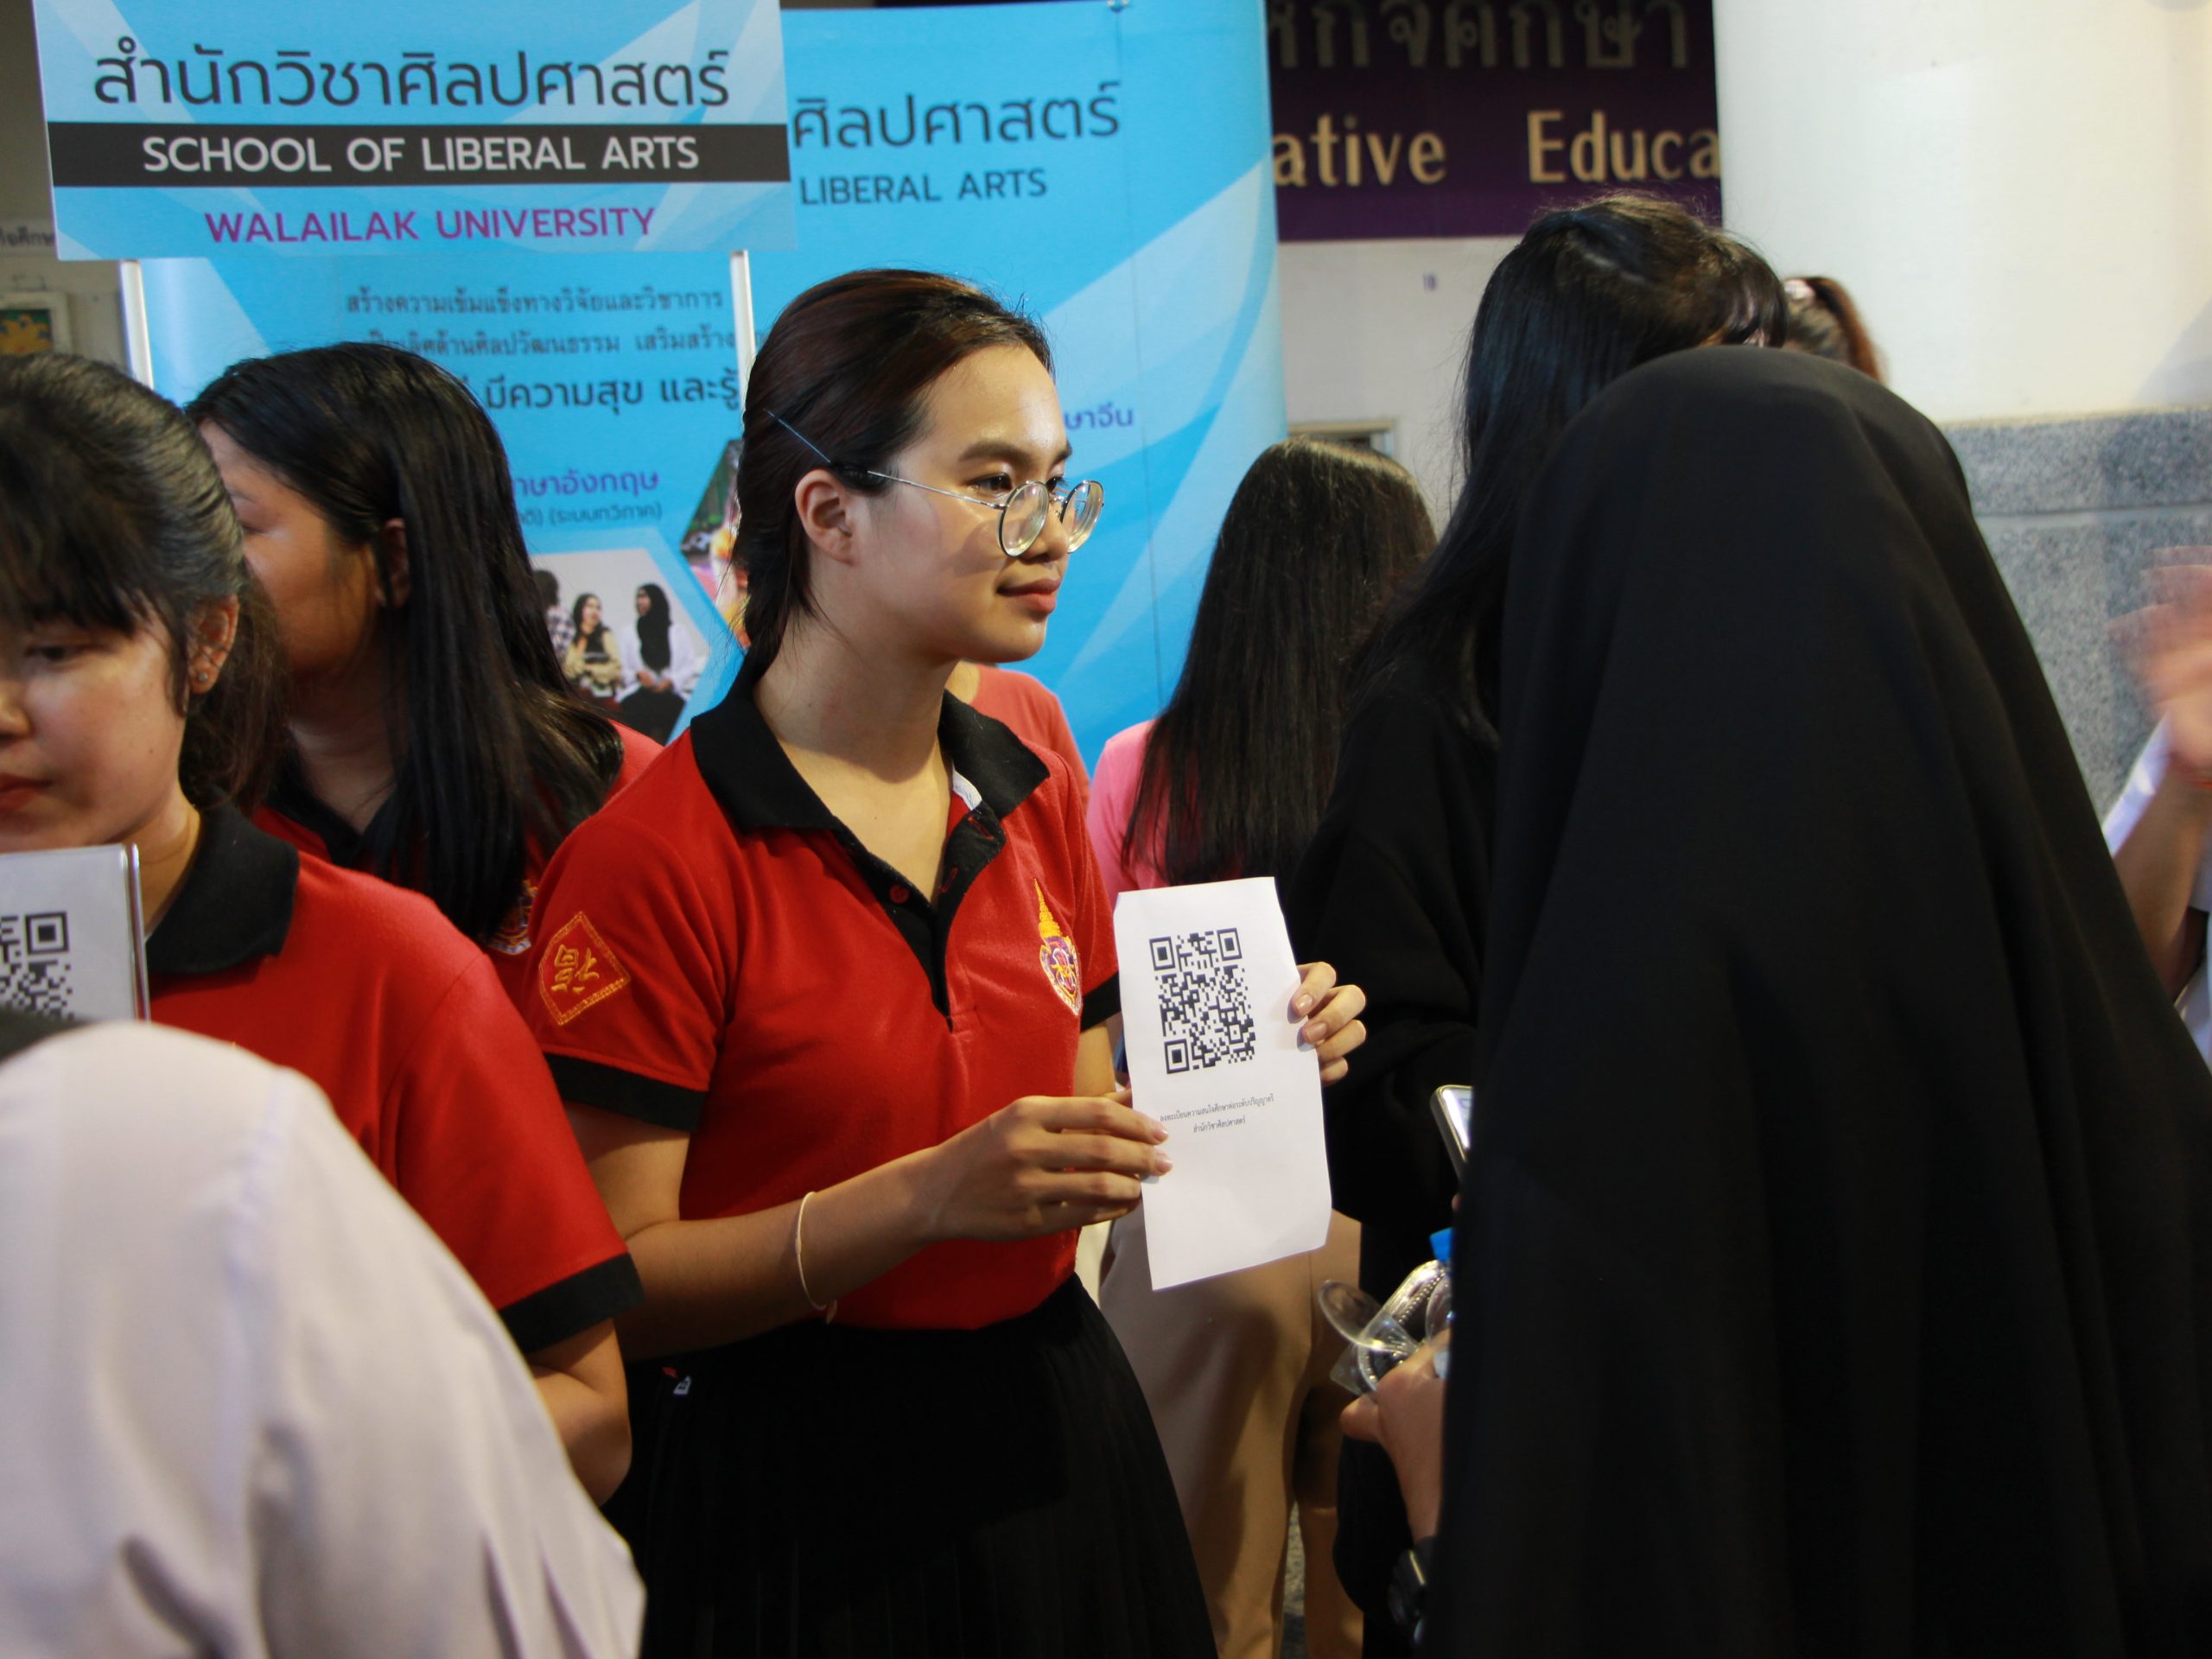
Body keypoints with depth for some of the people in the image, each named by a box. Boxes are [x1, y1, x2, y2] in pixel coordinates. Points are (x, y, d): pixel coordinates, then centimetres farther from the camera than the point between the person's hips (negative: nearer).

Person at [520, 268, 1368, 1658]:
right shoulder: (654, 855, -16)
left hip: (1052, 1443, 6)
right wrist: (924, 1200, -29)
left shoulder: (1038, 799, 5)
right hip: (799, 1502, -6)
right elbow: (607, 1291, -18)